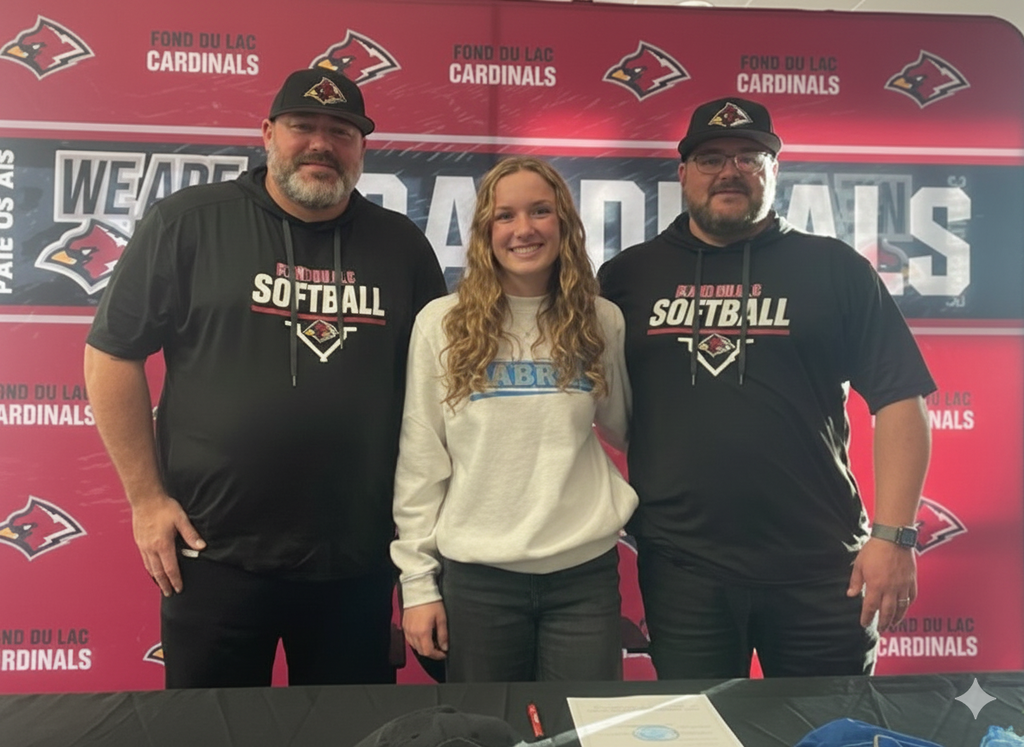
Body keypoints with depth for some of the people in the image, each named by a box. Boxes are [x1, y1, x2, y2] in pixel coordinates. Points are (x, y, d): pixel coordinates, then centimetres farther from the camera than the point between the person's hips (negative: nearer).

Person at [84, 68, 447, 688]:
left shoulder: (403, 245, 4)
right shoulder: (188, 222, -3)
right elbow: (112, 353, -1)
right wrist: (147, 497, -3)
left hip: (357, 561, 3)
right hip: (213, 553, -2)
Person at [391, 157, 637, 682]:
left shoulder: (602, 321, 2)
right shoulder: (441, 323, -2)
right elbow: (419, 462, -1)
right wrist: (417, 580, -2)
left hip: (585, 571, 1)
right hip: (476, 573, 0)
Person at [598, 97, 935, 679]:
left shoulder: (834, 268, 3)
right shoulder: (629, 275, 6)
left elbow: (900, 398, -1)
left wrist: (894, 534, -9)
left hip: (819, 568, 0)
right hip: (679, 568, 1)